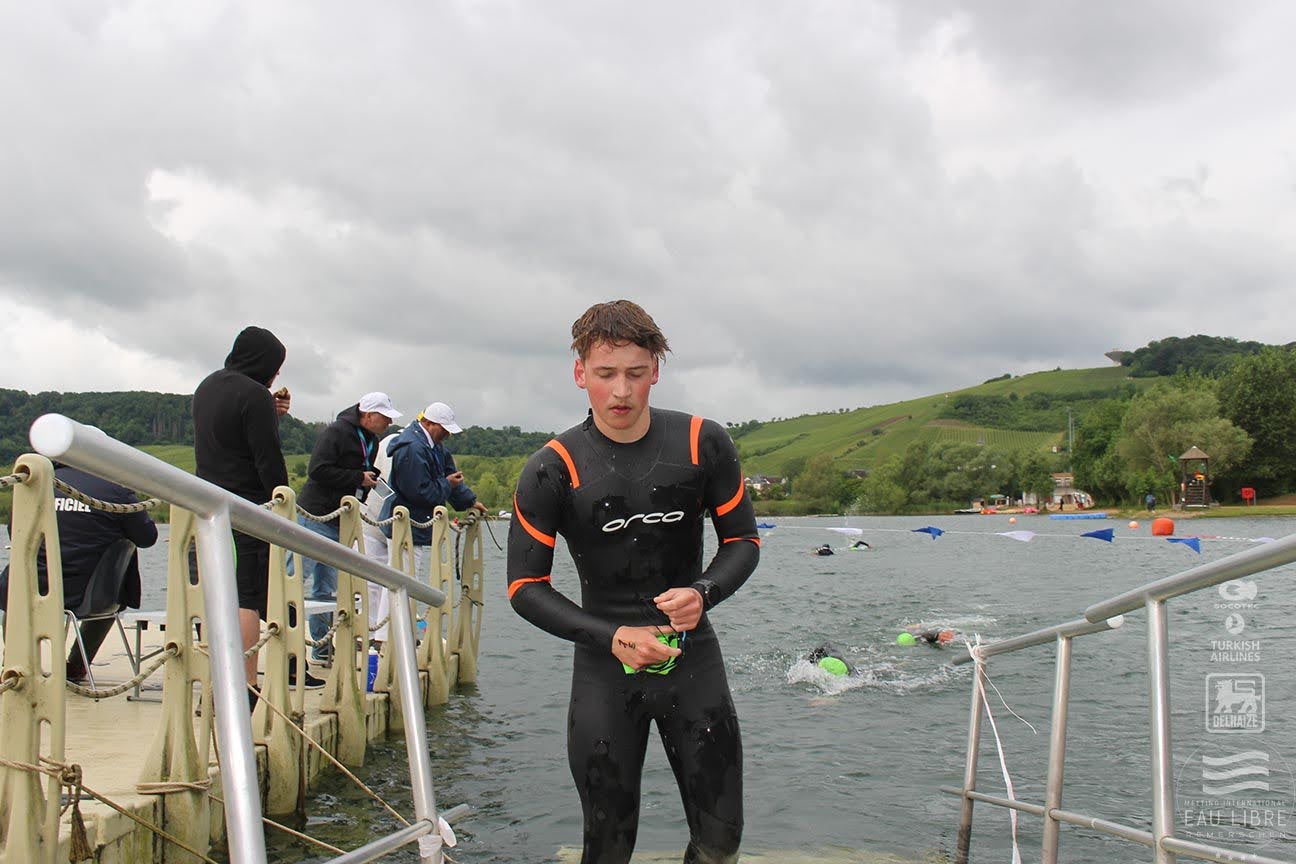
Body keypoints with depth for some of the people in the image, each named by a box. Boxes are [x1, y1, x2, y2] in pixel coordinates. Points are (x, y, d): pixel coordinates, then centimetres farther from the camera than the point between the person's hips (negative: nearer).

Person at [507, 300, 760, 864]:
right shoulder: (553, 469, -11)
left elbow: (743, 541, 4)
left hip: (694, 656, 2)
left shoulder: (703, 444, -6)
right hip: (604, 668, -1)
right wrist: (613, 638, -19)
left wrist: (704, 591, -17)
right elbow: (525, 588, -7)